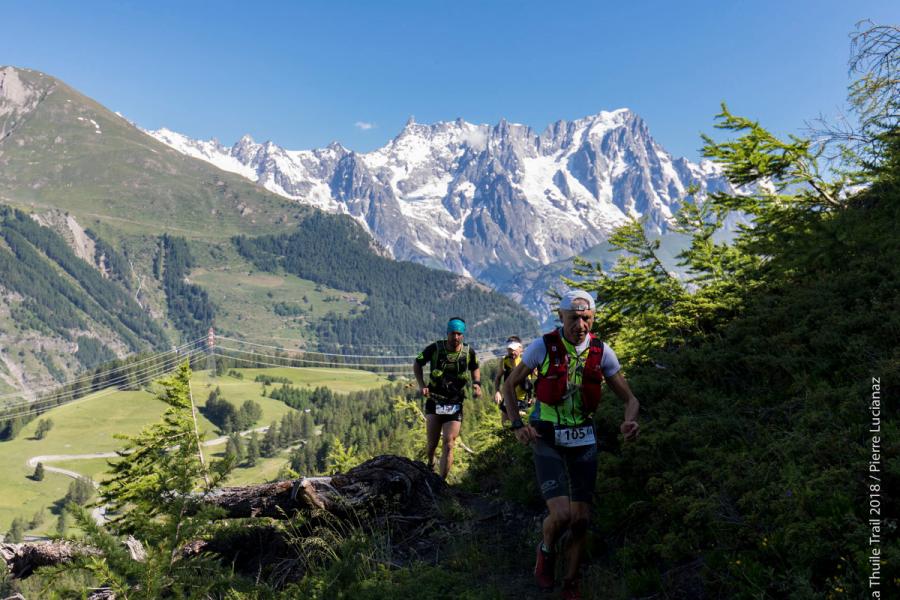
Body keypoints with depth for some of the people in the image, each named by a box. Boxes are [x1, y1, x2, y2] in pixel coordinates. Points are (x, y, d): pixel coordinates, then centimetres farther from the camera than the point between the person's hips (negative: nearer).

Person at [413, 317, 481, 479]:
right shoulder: (435, 348, -11)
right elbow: (417, 364, 4)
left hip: (455, 405, 1)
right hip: (434, 402, 0)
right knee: (432, 444, 3)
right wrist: (421, 385, -7)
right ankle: (430, 465, 36)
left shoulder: (469, 352, -6)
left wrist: (477, 383, -4)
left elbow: (475, 368, 15)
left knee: (449, 445, -6)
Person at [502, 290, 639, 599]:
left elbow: (630, 399, 1)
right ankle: (546, 551, 18)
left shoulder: (602, 352, -6)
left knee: (581, 519, 6)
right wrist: (518, 425, -14)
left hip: (583, 441, 3)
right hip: (547, 440, -3)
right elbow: (509, 386, -1)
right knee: (561, 514, -17)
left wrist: (630, 421, -22)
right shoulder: (542, 347, -13)